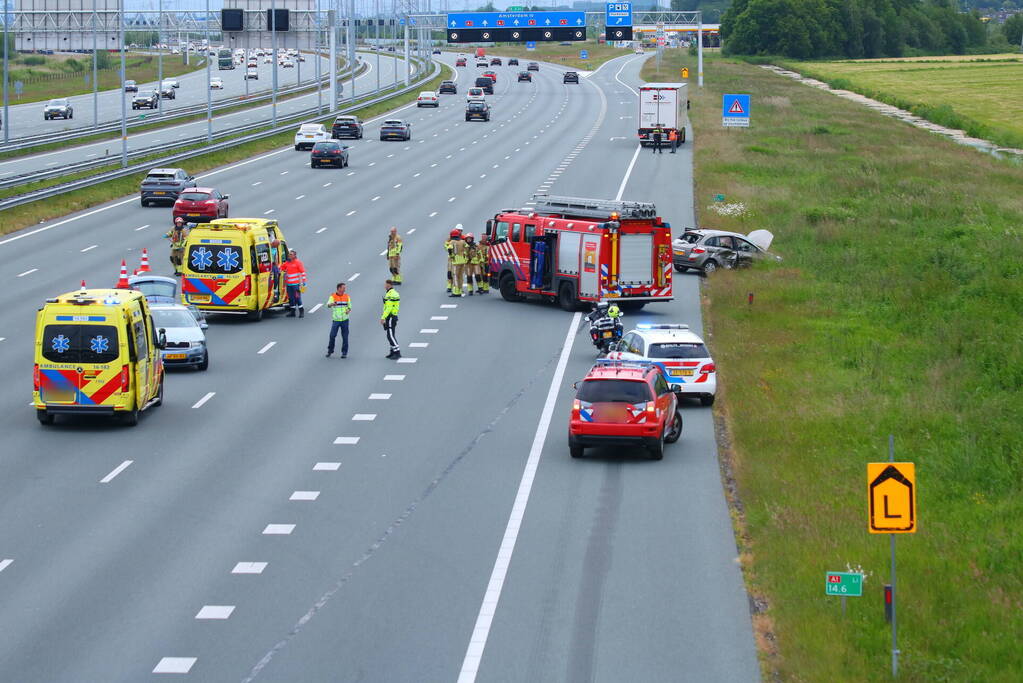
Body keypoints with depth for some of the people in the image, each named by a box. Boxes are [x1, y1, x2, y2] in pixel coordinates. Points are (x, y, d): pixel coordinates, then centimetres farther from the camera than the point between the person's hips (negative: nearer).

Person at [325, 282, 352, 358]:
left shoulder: (347, 296, 6)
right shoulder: (333, 296, -4)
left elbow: (349, 307, 13)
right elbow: (328, 305, -19)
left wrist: (348, 311, -11)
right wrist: (332, 304, -43)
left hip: (344, 320, 2)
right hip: (335, 320, -2)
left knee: (345, 337, 2)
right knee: (332, 336, -3)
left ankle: (344, 352, 11)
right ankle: (330, 350, 14)